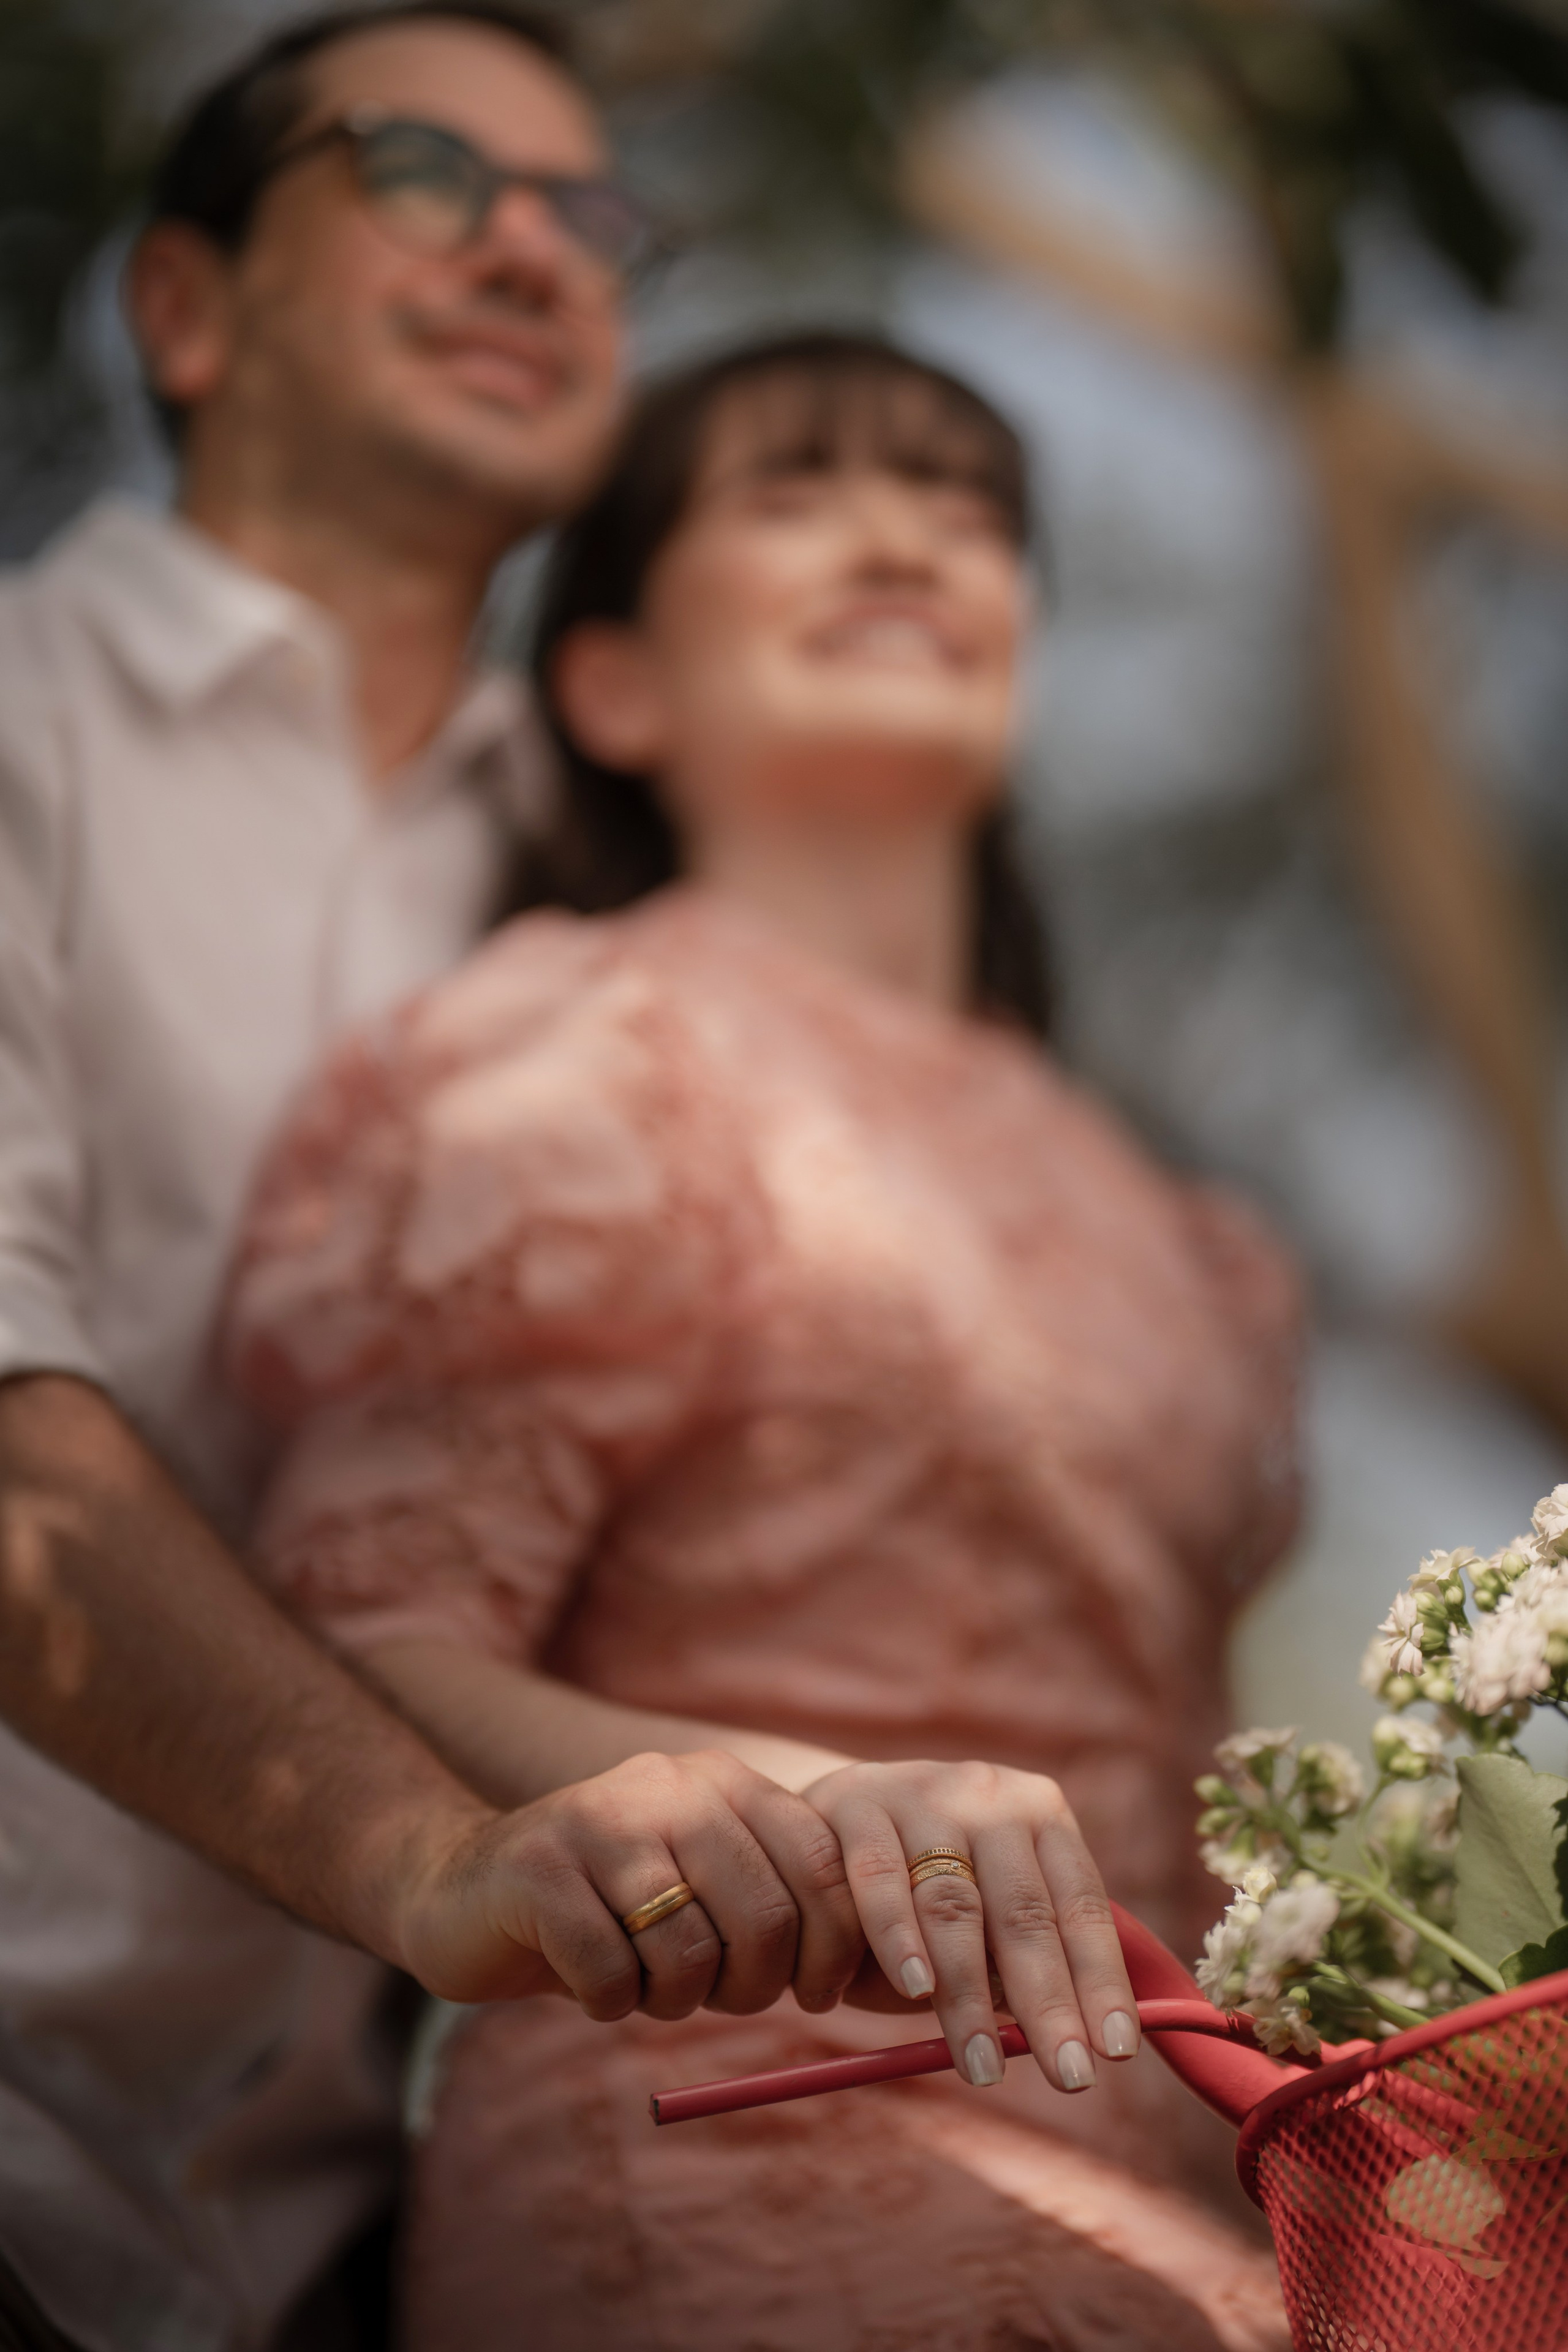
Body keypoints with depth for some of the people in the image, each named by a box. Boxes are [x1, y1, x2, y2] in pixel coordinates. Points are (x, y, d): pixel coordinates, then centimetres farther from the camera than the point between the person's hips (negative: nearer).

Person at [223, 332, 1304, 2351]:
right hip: (730, 2167, -7)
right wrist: (796, 1804, -24)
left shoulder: (1122, 1196, 23)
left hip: (1129, 2169, 7)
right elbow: (350, 1648, -9)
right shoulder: (602, 1066, 1)